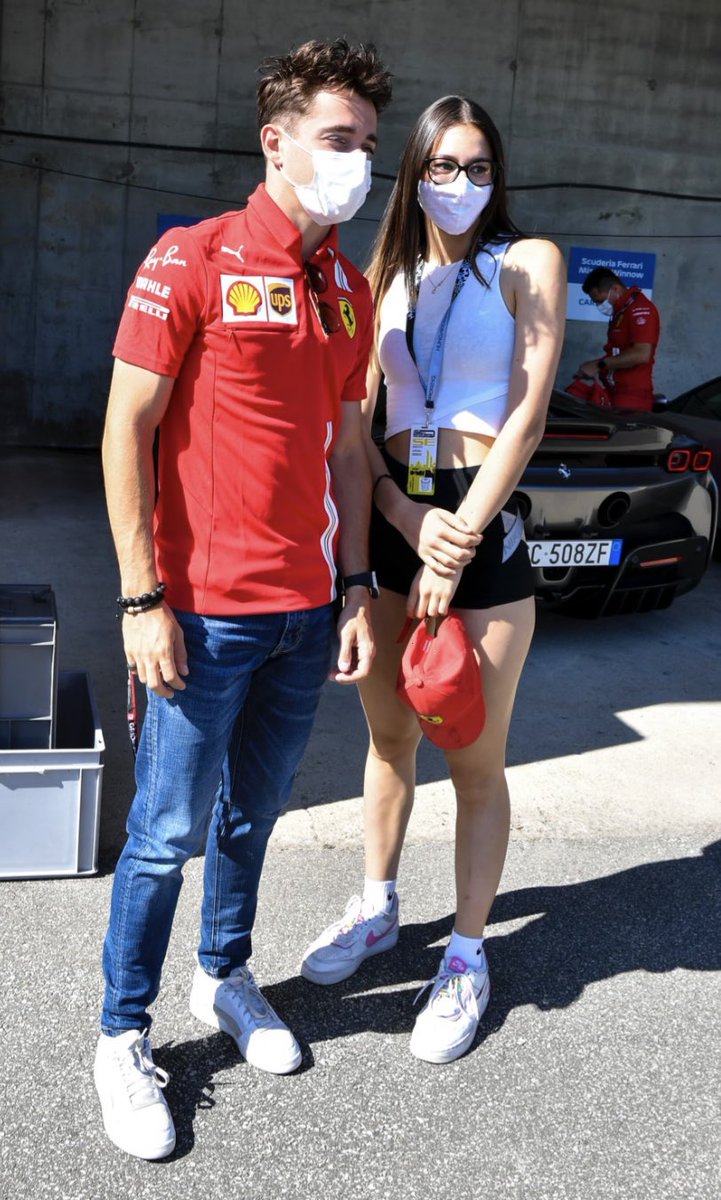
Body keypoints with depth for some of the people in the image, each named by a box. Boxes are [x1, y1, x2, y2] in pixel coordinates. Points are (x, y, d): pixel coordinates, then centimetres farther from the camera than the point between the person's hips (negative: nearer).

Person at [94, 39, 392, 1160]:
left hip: (305, 613, 6)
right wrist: (143, 600, -14)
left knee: (253, 814, 18)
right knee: (168, 832, 4)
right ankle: (123, 1036, 22)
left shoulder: (350, 290, 11)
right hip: (206, 613, -5)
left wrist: (356, 587, 11)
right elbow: (126, 430, -10)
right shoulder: (194, 259, -8)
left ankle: (225, 978, 39)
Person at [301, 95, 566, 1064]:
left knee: (475, 762, 4)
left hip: (483, 524, -4)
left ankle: (468, 957, 19)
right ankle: (377, 910, 36)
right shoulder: (386, 277, 13)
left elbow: (527, 413, -8)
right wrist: (404, 515, -13)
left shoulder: (529, 263, 1)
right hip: (392, 521, 4)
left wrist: (456, 548, -13)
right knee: (388, 737, 16)